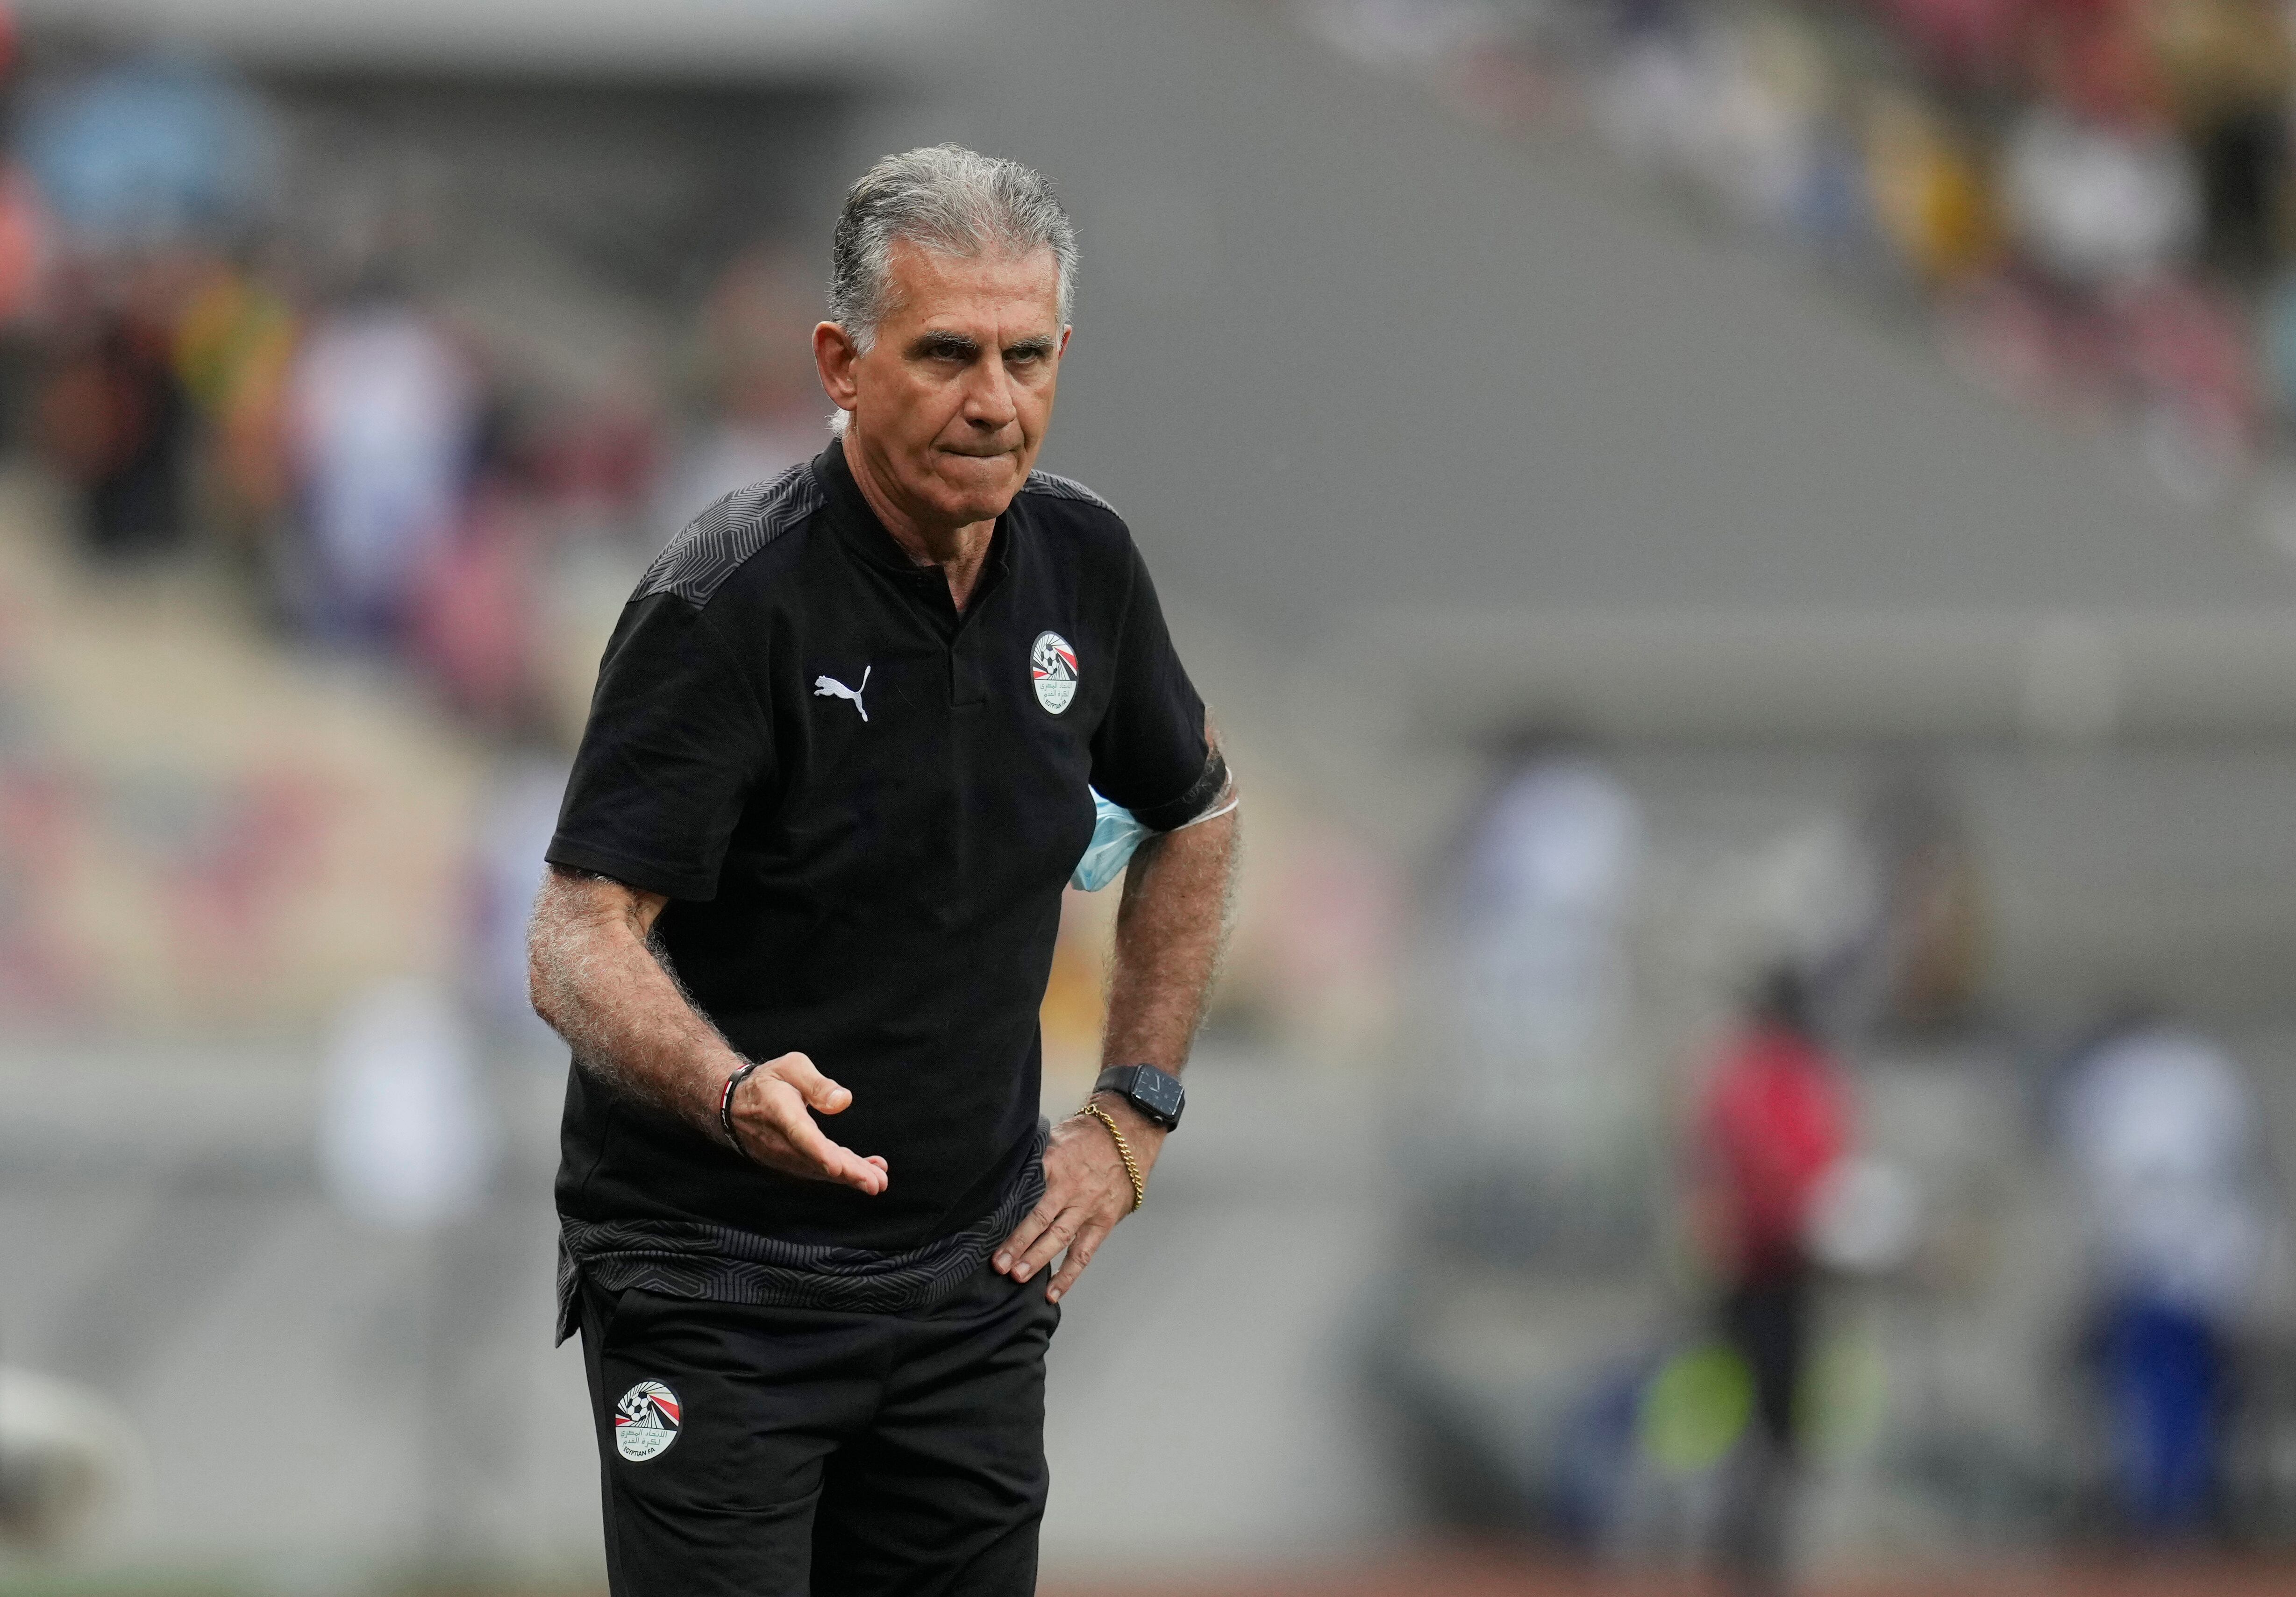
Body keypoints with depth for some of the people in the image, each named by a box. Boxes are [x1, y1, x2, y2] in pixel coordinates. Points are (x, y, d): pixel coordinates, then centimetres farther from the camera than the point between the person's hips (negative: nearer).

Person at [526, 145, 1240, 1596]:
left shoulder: (1082, 564, 2)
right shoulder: (729, 605, -18)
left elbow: (1194, 820, 21)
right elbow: (580, 940, -23)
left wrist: (1133, 1117, 13)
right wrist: (736, 1094, -42)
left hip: (970, 1277, 6)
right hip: (718, 1284, -6)